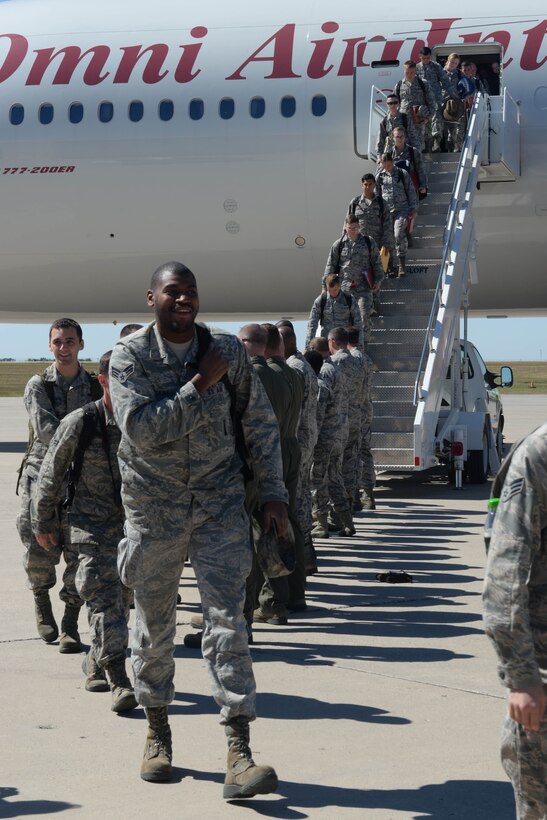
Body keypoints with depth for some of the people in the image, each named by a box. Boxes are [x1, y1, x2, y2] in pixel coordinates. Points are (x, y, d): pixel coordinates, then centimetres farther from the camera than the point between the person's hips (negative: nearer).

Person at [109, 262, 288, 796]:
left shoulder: (227, 351, 0)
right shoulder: (130, 355, -6)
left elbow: (260, 425, 7)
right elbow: (140, 428, -20)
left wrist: (273, 493, 2)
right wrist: (199, 384, -19)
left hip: (219, 503, 0)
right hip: (153, 506, 0)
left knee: (227, 621, -9)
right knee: (153, 623, 10)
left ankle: (239, 755, -11)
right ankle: (157, 733, 30)